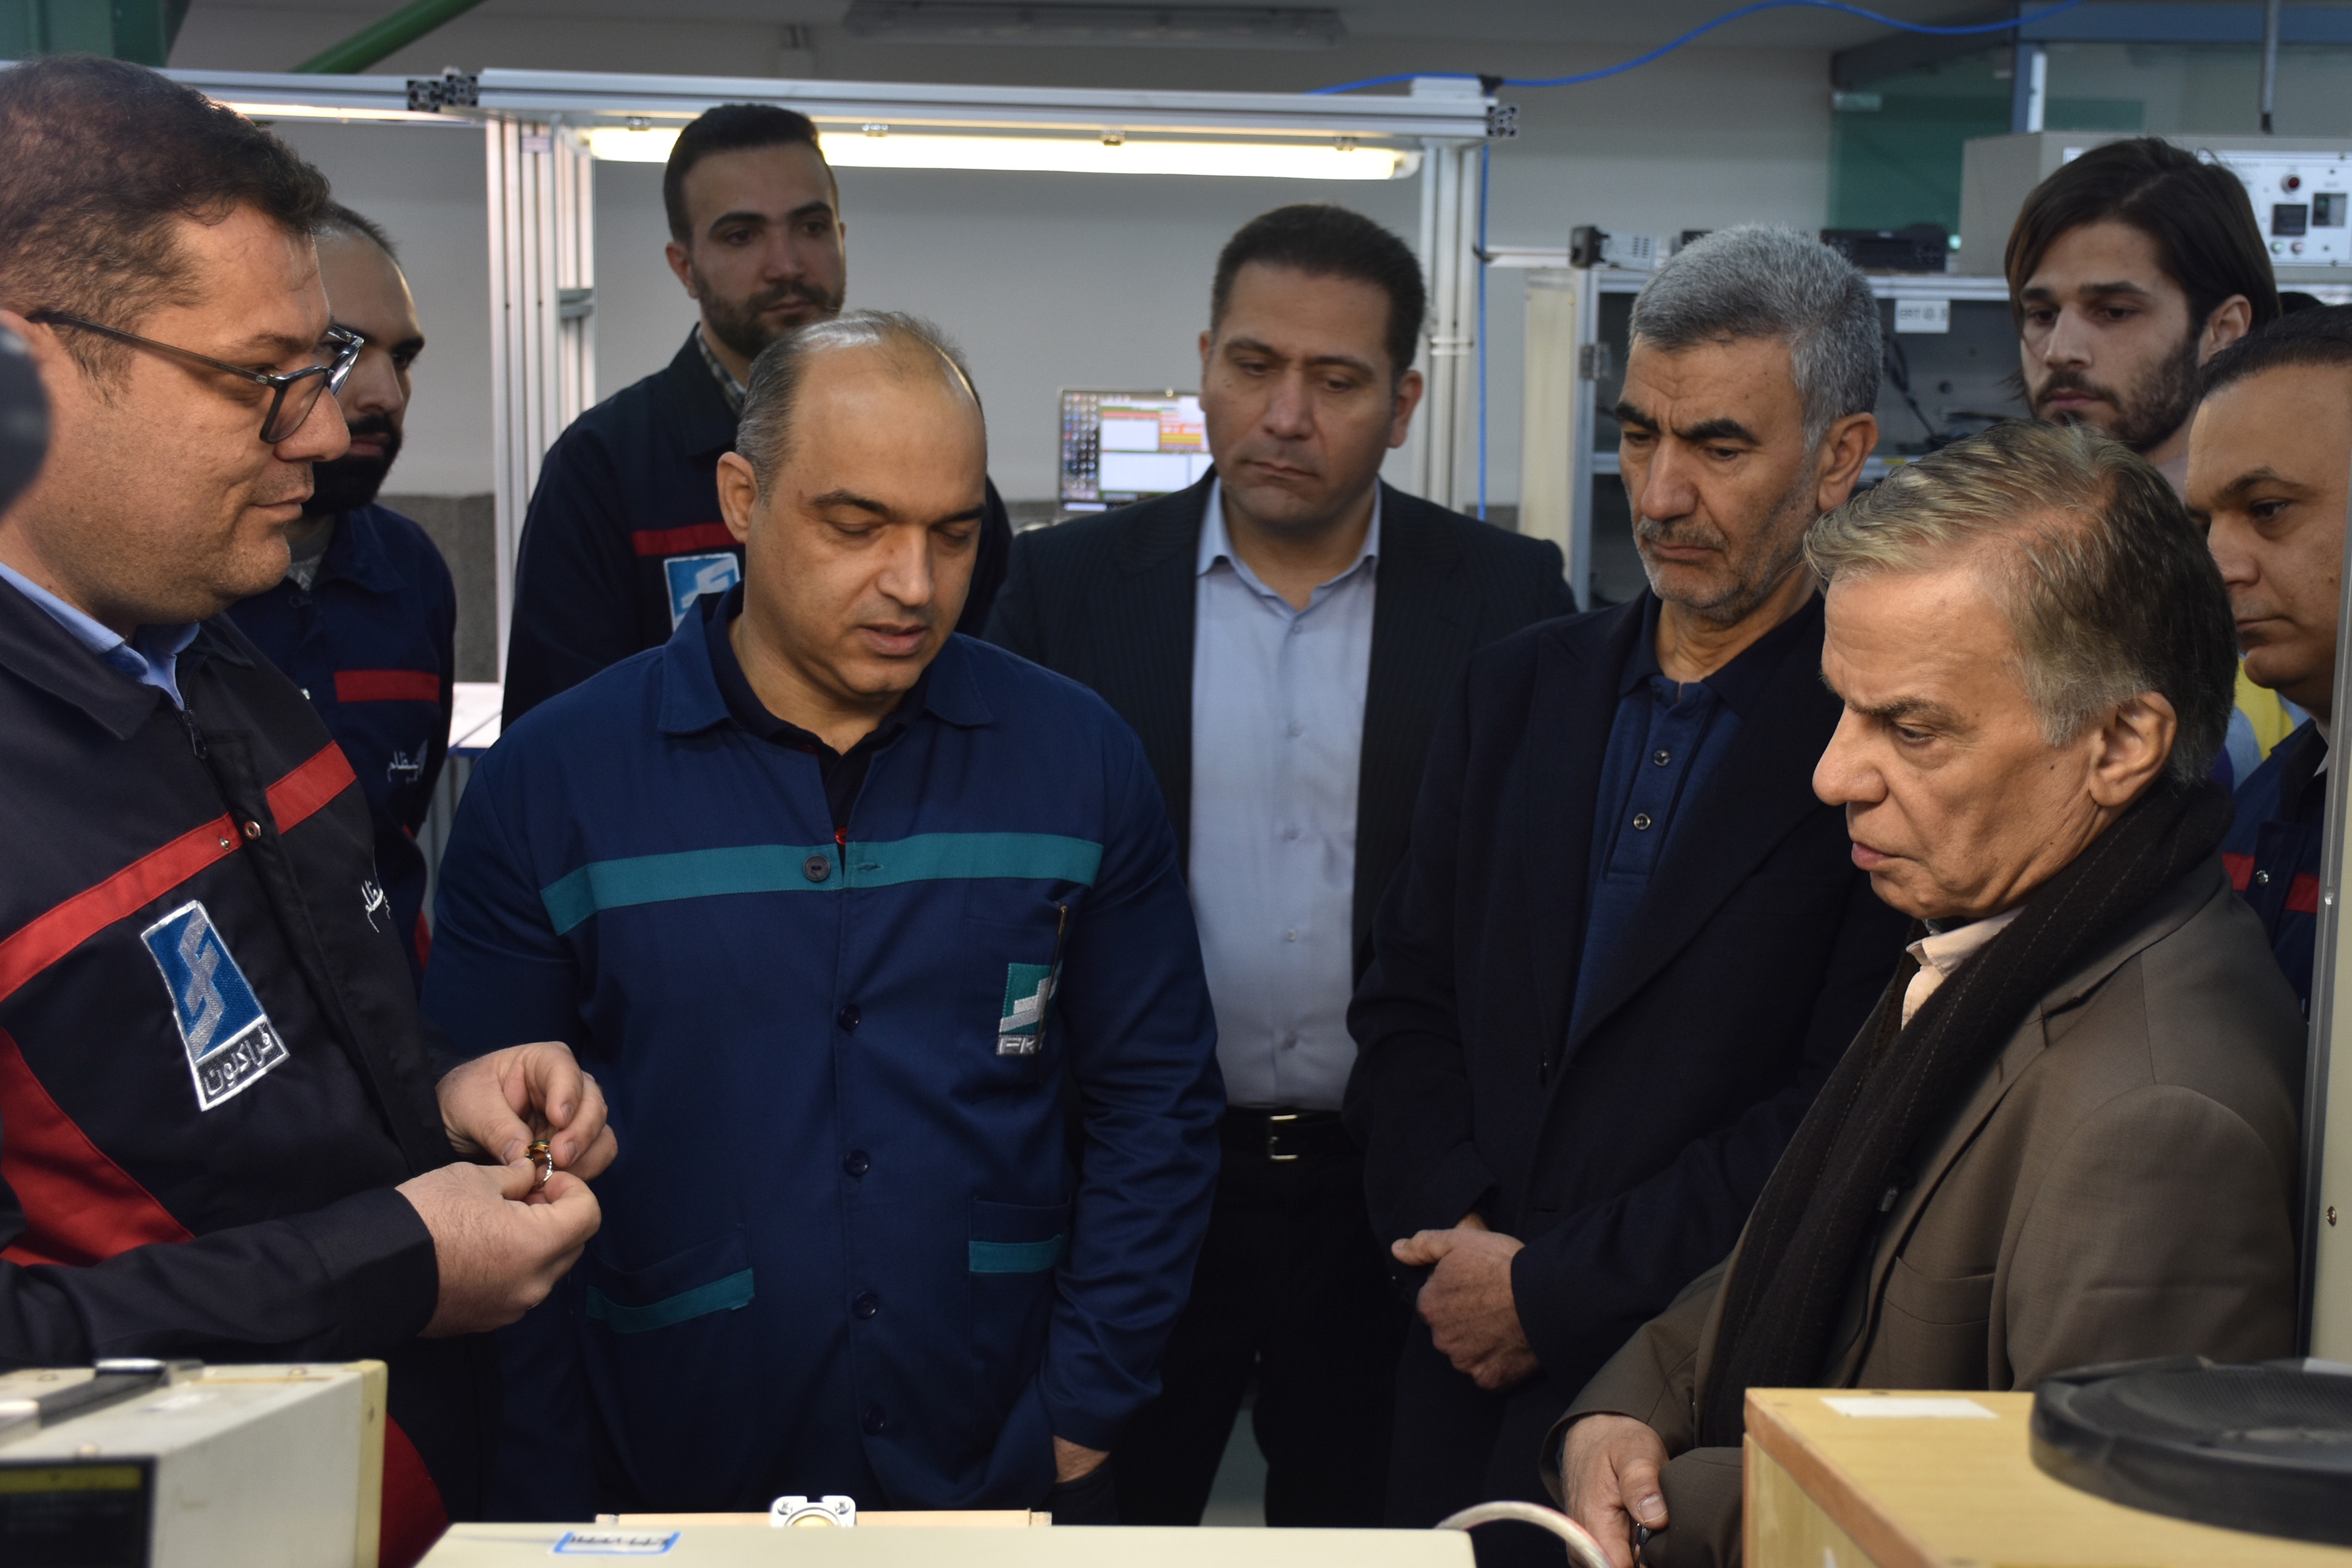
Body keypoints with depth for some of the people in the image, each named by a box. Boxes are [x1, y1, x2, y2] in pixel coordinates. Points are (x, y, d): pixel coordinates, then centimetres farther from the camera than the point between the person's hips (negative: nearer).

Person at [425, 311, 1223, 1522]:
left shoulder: (1079, 761, -2)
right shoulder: (547, 785, -6)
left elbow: (1153, 1106, 1)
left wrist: (1078, 1421, -5)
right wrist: (556, 1509, -7)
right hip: (669, 1496, -1)